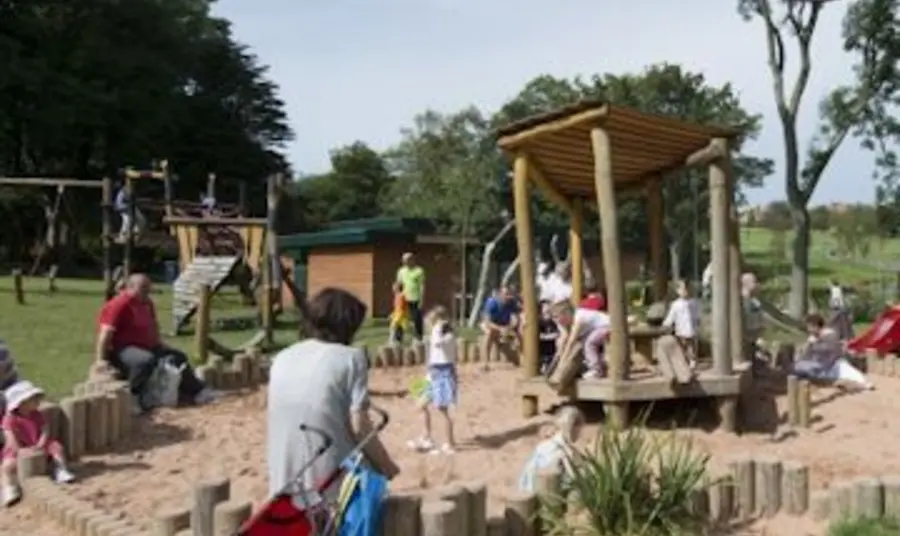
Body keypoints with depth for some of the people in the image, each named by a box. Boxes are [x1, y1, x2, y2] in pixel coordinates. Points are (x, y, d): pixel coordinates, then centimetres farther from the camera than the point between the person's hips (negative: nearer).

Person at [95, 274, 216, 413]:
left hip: (146, 347, 10)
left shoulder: (147, 303, 9)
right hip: (122, 349, -10)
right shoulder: (119, 305, -19)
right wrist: (101, 360, -30)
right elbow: (106, 333, -25)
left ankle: (197, 392, 16)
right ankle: (133, 399, -31)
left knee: (178, 356, 12)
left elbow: (153, 325, 25)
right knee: (146, 360, -40)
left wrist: (158, 344, 17)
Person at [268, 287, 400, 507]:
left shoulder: (281, 359, 9)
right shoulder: (350, 358, -6)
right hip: (334, 487, -5)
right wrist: (386, 466, 2)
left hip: (285, 489, 5)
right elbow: (359, 425, -12)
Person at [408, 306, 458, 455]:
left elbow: (437, 343, -40)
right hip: (436, 375, 10)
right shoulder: (439, 337, 13)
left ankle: (449, 445, 4)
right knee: (423, 404, 14)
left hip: (444, 375, -10)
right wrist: (430, 374, 21)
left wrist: (438, 328, -28)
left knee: (442, 409, -5)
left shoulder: (449, 336, -16)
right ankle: (426, 438, 26)